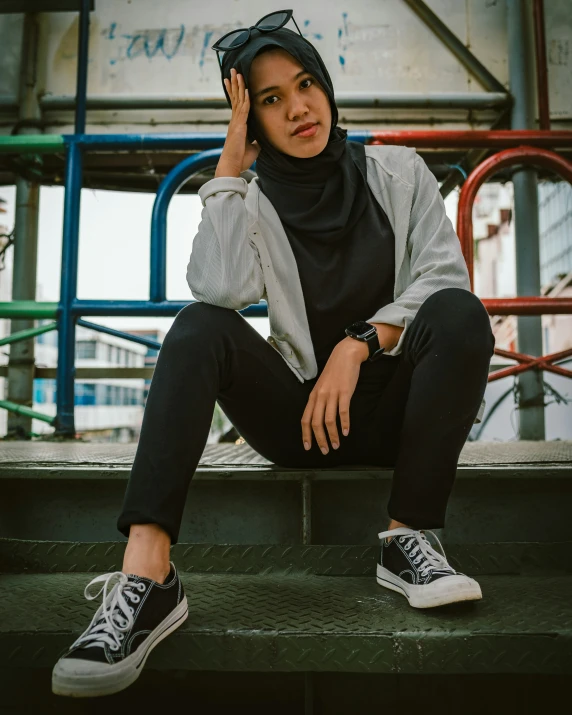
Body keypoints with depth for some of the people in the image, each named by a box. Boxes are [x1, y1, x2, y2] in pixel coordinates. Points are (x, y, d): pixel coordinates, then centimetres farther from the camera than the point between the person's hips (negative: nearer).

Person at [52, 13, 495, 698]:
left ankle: (407, 538, -23)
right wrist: (230, 166, -13)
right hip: (303, 411, 0)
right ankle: (145, 577, -37)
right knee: (200, 327, -26)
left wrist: (359, 343, -18)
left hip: (392, 402, 1)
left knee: (460, 312, -28)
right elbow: (219, 289, -18)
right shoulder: (255, 204, 4)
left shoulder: (398, 171, 6)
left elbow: (445, 274, -6)